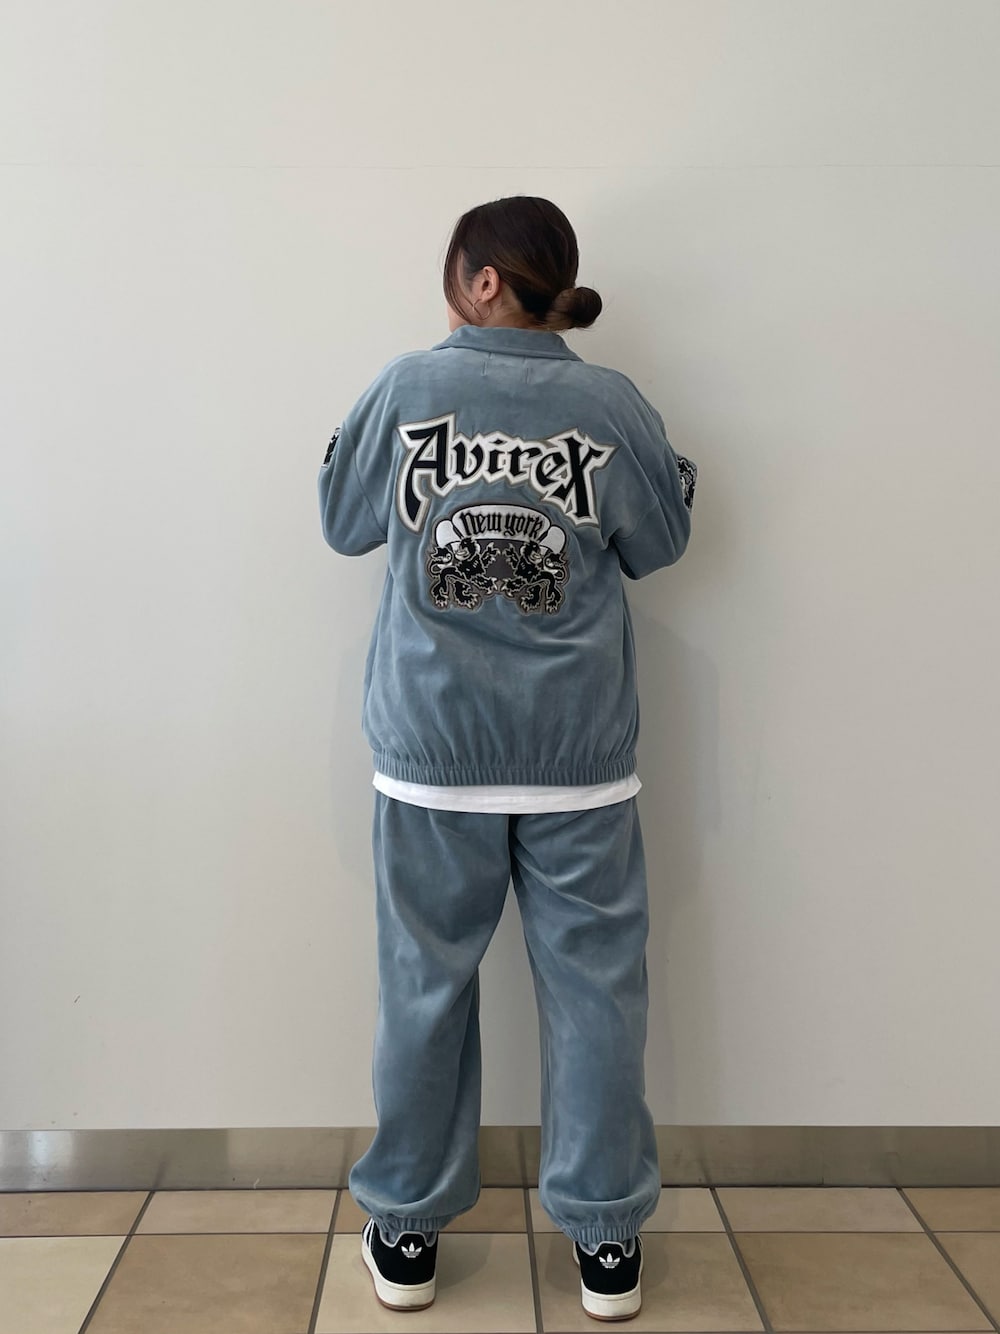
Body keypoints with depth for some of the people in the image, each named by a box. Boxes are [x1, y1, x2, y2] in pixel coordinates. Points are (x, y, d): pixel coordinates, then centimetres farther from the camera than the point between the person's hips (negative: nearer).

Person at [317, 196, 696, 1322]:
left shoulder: (407, 387, -4)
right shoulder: (615, 405, -3)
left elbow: (342, 523, 7)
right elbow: (659, 544, 9)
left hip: (433, 756, 0)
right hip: (581, 760, 0)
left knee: (424, 986, 13)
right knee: (593, 986, 11)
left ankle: (407, 1231, 29)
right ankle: (605, 1239, 25)